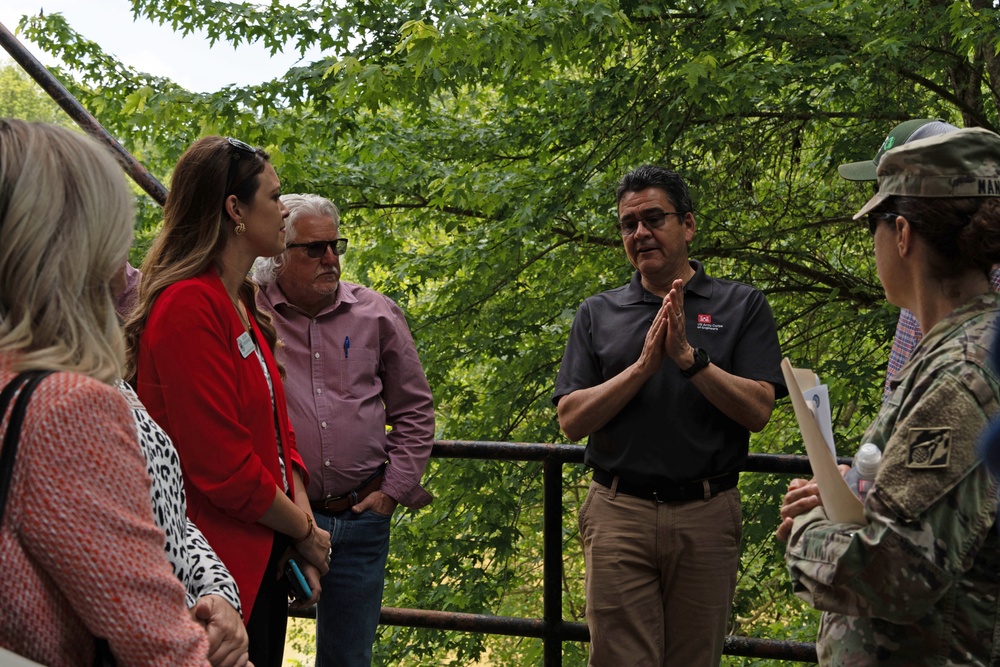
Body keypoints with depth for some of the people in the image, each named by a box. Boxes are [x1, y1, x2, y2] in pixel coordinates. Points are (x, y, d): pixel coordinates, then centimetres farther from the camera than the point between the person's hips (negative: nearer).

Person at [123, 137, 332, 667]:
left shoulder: (242, 308, 12)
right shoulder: (189, 307, -20)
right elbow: (222, 465, -23)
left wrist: (302, 517, -2)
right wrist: (304, 530, -10)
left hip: (264, 561, 9)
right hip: (219, 572, -9)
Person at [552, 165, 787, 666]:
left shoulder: (741, 305, 5)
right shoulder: (597, 314, 9)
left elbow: (757, 411, -5)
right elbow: (571, 421, 0)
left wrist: (689, 356, -16)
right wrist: (645, 364, -12)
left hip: (706, 514, 0)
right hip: (619, 513, 1)